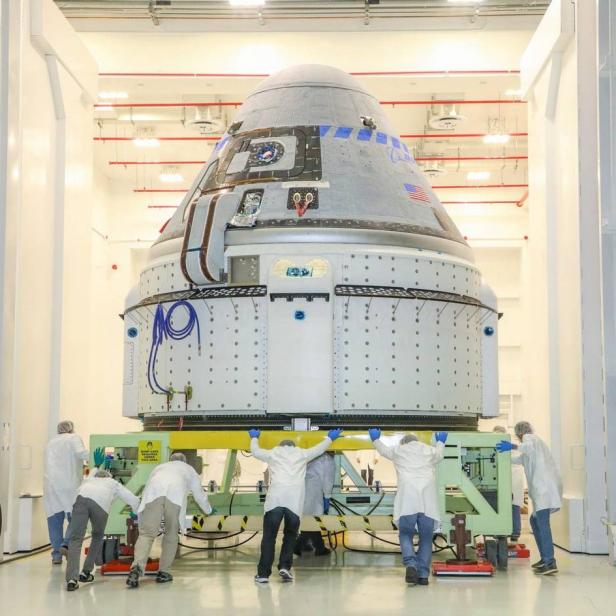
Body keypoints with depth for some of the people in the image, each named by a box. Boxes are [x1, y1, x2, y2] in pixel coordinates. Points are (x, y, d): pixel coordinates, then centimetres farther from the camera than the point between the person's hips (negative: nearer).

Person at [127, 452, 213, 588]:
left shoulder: (160, 467, 44)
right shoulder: (188, 469, 41)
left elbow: (146, 488, 51)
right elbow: (199, 494, 48)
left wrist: (142, 509, 67)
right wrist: (208, 511, 66)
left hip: (153, 494, 1)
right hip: (176, 495, -1)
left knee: (146, 534, -6)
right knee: (171, 535, 15)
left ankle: (137, 567, -28)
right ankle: (163, 572, 12)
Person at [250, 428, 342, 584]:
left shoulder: (273, 453, 21)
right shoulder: (302, 453, 22)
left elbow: (255, 451, 37)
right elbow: (319, 449, 38)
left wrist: (254, 438, 56)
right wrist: (329, 438, 56)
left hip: (275, 497, 0)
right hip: (295, 499, 0)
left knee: (269, 536, 2)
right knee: (290, 534, 16)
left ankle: (263, 574, -1)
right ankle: (284, 567, 2)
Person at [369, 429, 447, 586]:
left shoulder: (398, 450, 18)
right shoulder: (430, 450, 23)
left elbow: (383, 450, 39)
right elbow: (440, 454, 47)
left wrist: (376, 439, 60)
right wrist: (440, 442, 68)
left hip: (407, 500, -1)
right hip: (428, 500, 1)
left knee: (406, 534, 3)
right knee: (426, 538, 5)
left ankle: (411, 565, -20)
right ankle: (423, 574, 0)